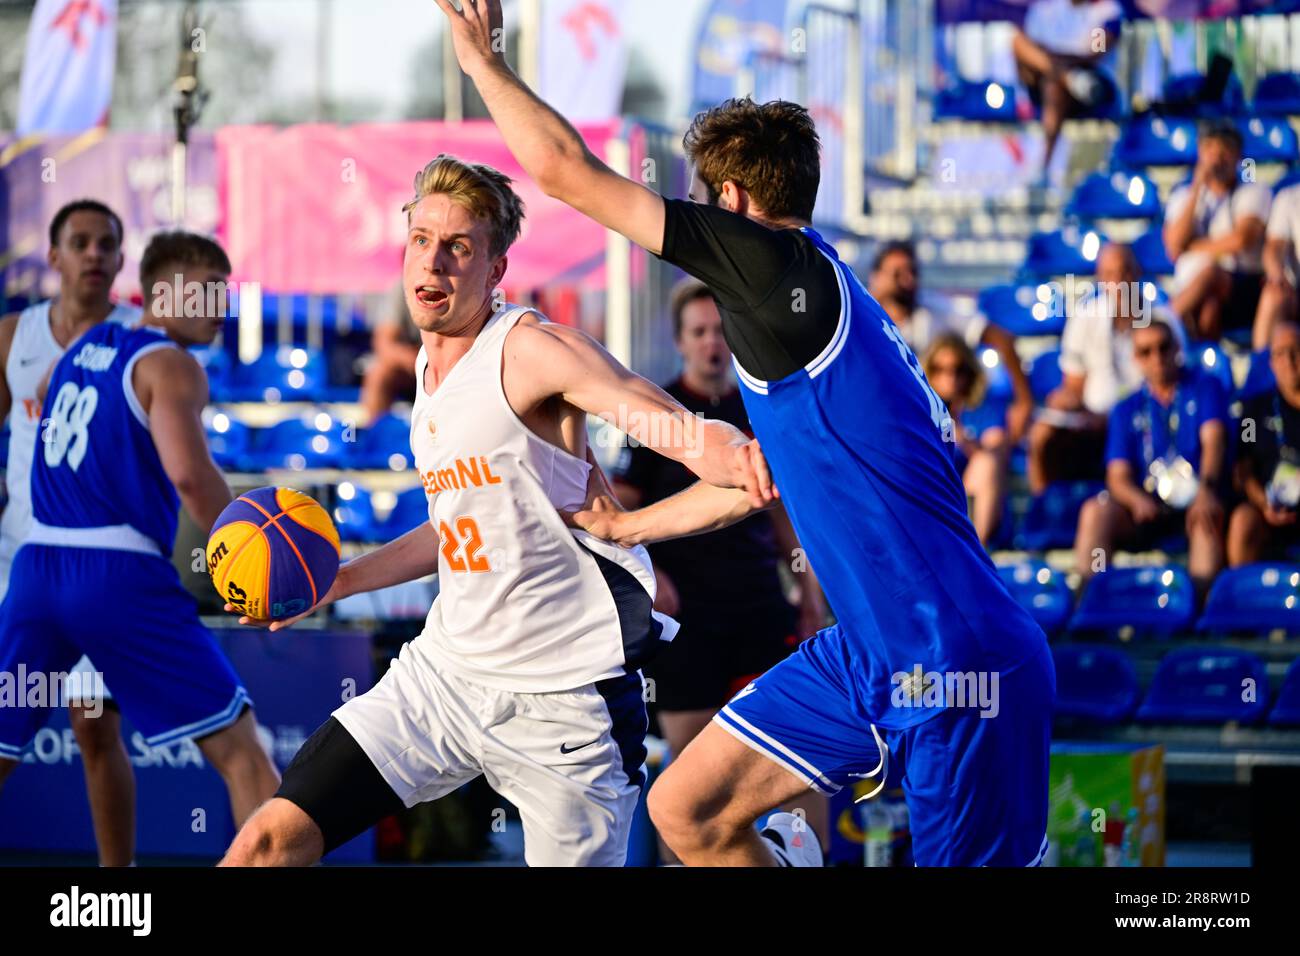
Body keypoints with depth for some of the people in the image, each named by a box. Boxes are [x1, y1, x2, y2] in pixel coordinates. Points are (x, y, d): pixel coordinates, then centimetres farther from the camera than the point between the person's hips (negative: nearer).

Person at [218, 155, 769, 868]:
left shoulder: (530, 348, -13)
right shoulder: (428, 368, 11)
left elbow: (668, 425, -26)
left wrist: (729, 456, -48)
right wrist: (339, 582, 21)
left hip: (562, 699, -6)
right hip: (444, 669, 7)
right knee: (270, 840, -6)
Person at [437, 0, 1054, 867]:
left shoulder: (782, 266, -12)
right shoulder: (805, 304, 16)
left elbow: (567, 171, -10)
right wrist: (626, 526, 44)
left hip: (961, 664, -9)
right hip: (866, 656, 9)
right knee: (685, 808, 7)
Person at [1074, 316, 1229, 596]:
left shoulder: (1205, 387, 8)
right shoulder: (1127, 410, 14)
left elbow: (1213, 439, -10)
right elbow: (1118, 477, 4)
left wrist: (1207, 490, -32)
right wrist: (1138, 500, -22)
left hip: (1193, 501, -2)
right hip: (1148, 507, 2)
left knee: (1209, 514, -37)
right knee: (1096, 510, -26)